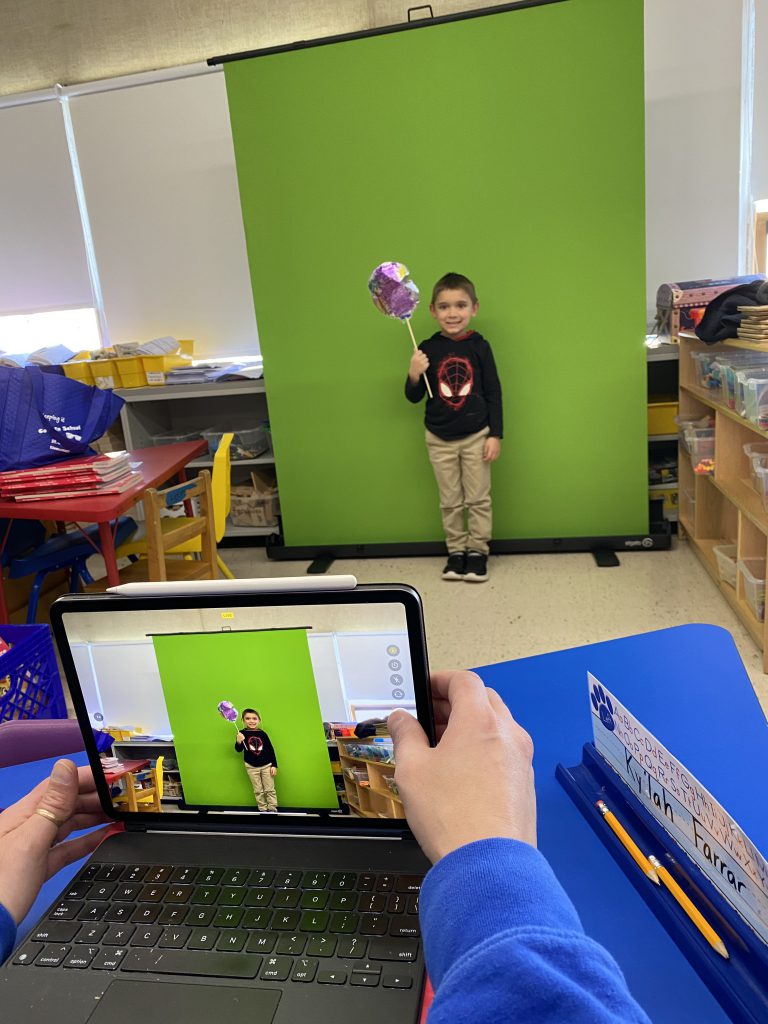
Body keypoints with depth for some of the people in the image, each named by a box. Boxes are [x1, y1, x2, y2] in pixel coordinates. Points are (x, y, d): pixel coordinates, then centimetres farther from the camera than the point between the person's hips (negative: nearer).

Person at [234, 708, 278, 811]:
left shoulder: (262, 733, -6)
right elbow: (239, 750, -13)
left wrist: (274, 765, -3)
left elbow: (271, 750, 0)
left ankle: (273, 809, 18)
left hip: (266, 765, 0)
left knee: (270, 790, 7)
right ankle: (263, 809, 23)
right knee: (258, 791, 10)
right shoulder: (242, 733, -8)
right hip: (252, 767, 0)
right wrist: (239, 742, -34)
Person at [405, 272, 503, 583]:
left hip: (476, 436, -1)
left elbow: (493, 393, -3)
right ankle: (456, 551, 26)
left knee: (478, 499, 9)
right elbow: (414, 397, 0)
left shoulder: (479, 346, -8)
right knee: (450, 502, 12)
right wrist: (414, 375, -21)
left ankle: (478, 551, 24)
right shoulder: (428, 349, -6)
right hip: (439, 439, 1)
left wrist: (495, 435, -5)